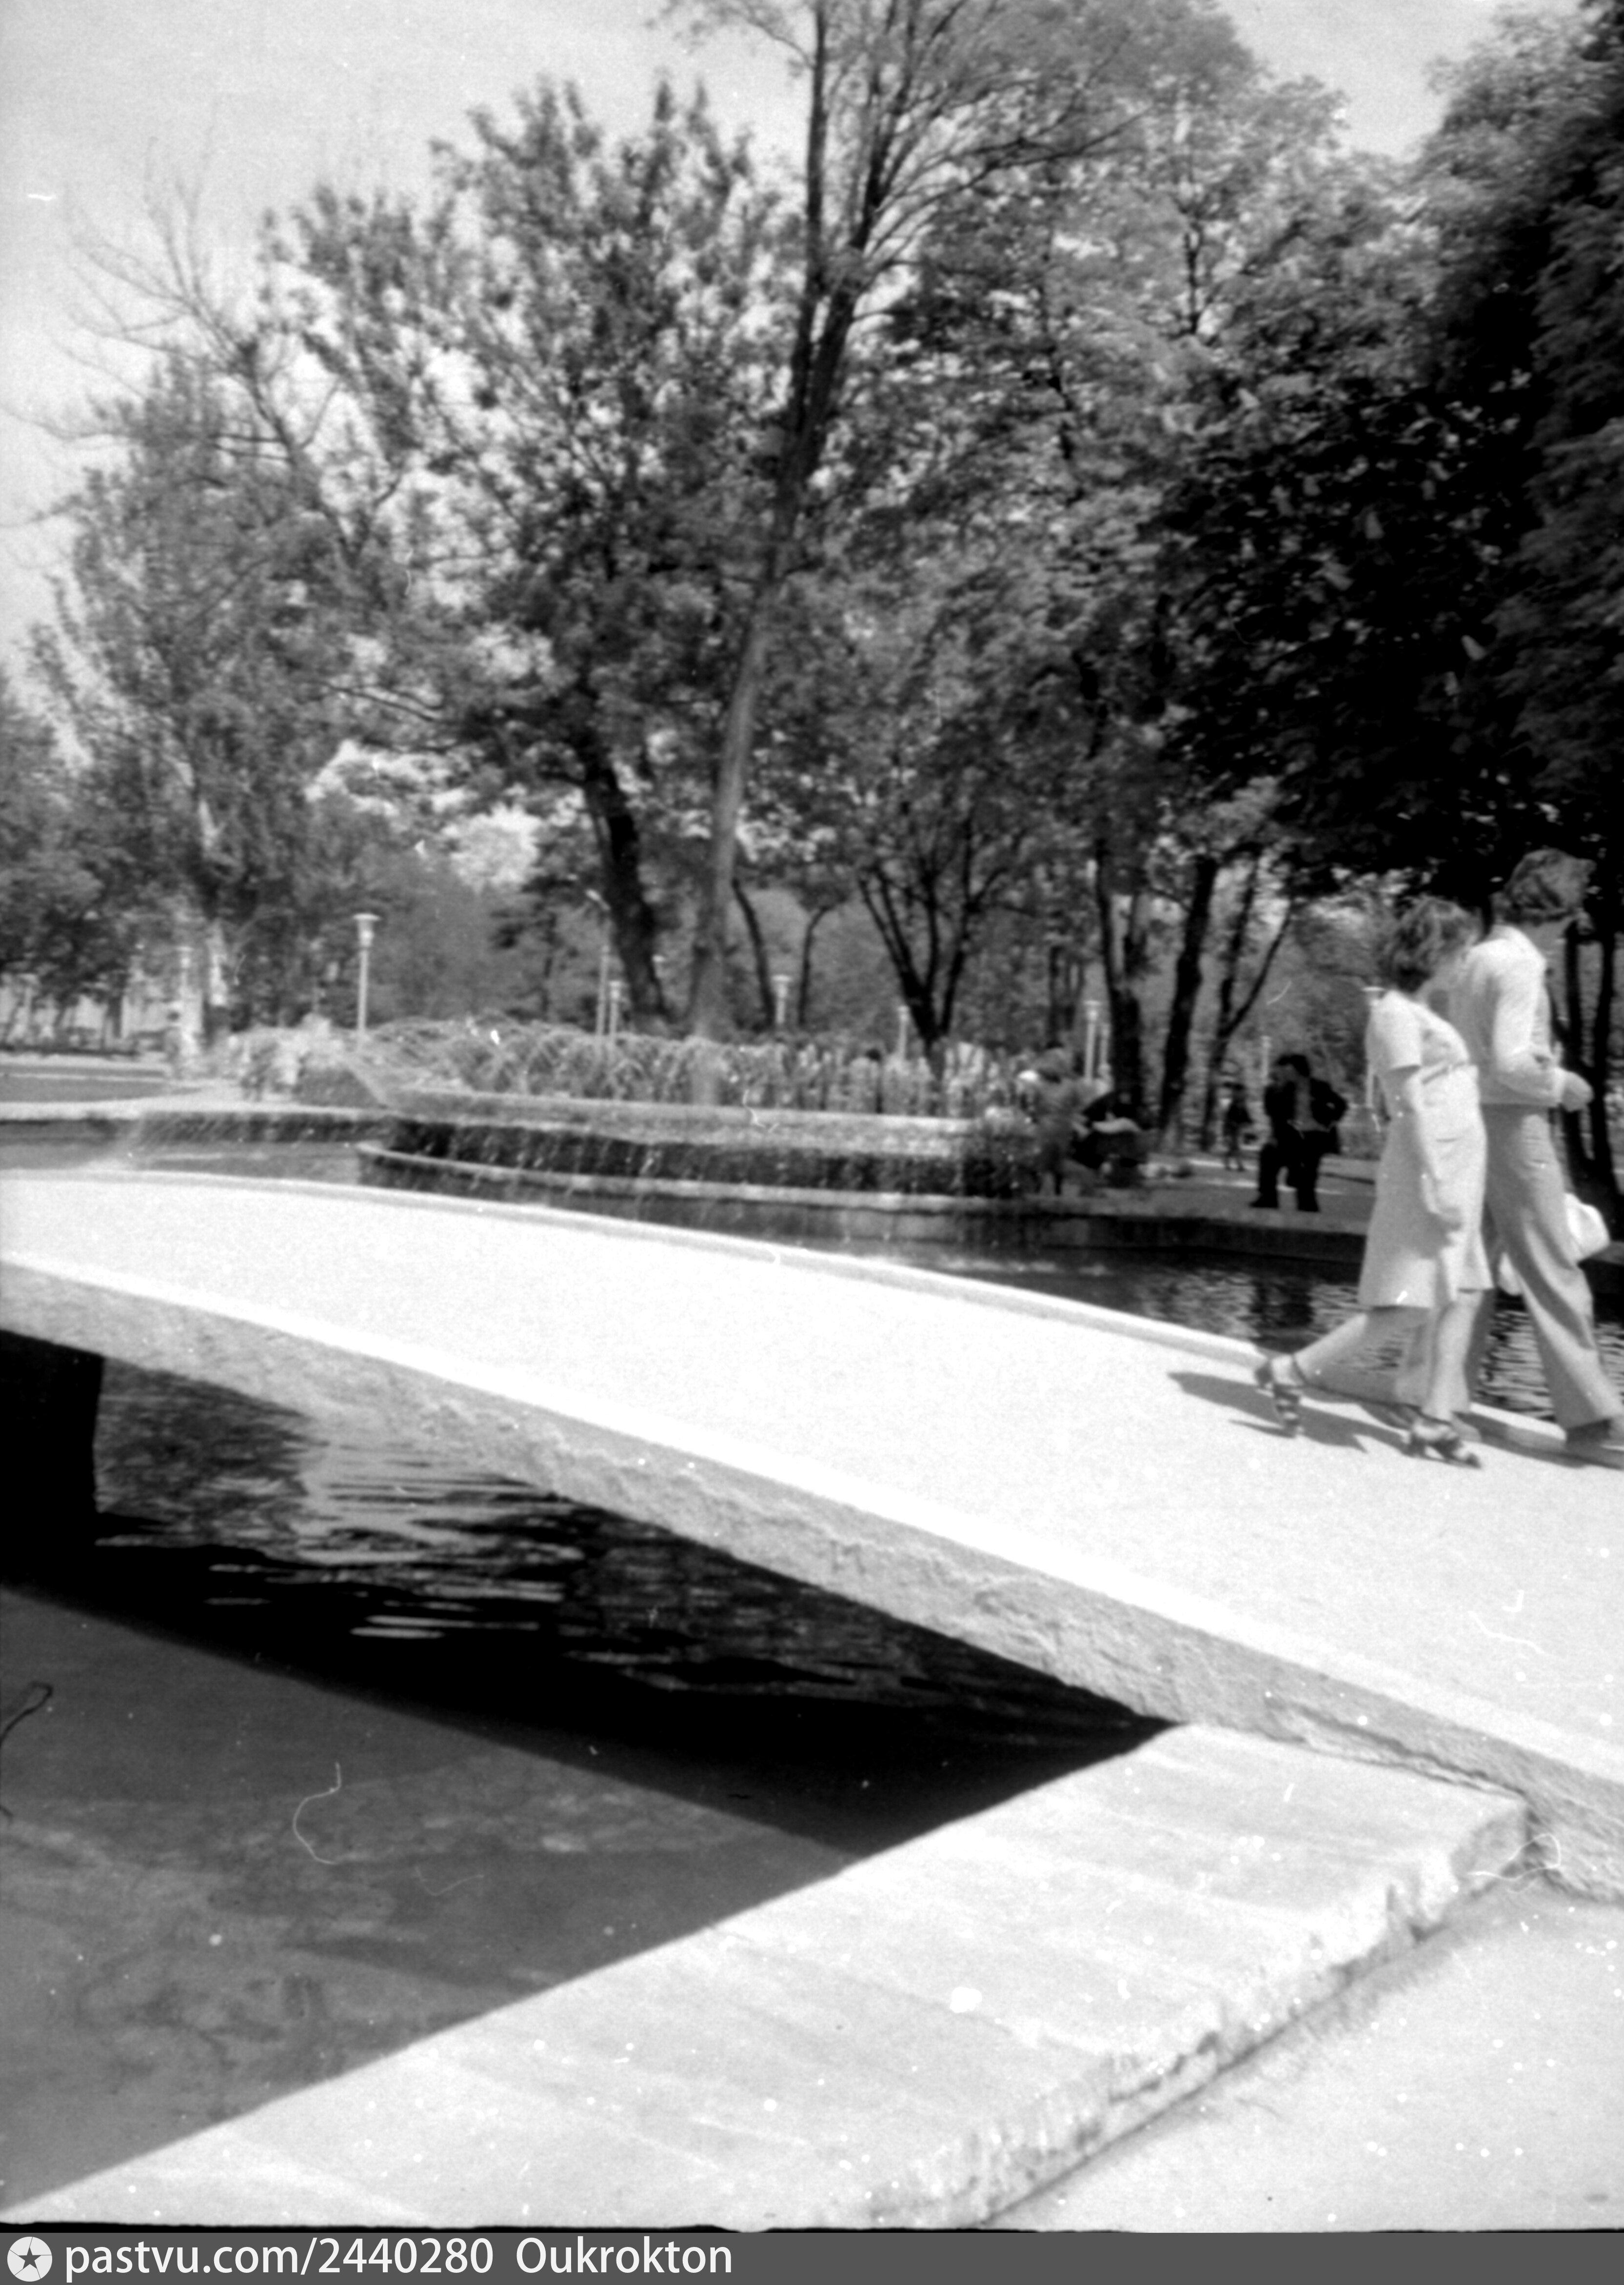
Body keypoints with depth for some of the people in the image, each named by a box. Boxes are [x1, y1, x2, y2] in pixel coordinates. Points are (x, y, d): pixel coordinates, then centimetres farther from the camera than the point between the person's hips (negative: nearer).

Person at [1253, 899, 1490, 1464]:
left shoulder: (1418, 1013, 19)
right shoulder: (1396, 1013, -10)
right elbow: (1412, 1105, -17)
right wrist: (1437, 1183, -22)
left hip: (1457, 1171, 10)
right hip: (1426, 1168, -10)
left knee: (1462, 1296, 6)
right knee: (1410, 1304, -11)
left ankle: (1436, 1420, 9)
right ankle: (1294, 1370, -3)